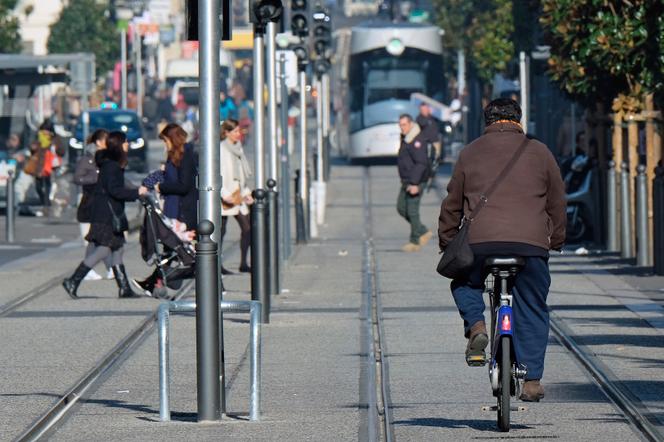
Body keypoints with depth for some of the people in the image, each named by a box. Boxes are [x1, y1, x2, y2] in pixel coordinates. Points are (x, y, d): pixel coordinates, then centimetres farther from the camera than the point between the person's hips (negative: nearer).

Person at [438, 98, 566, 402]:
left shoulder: (470, 153, 13)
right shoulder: (538, 152, 13)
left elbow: (452, 204, 17)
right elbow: (557, 202, 19)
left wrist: (446, 243, 27)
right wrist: (556, 240, 32)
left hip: (480, 241, 0)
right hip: (531, 242, 0)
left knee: (464, 283, 28)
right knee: (532, 311, 11)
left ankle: (475, 326, 0)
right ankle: (532, 380, 7)